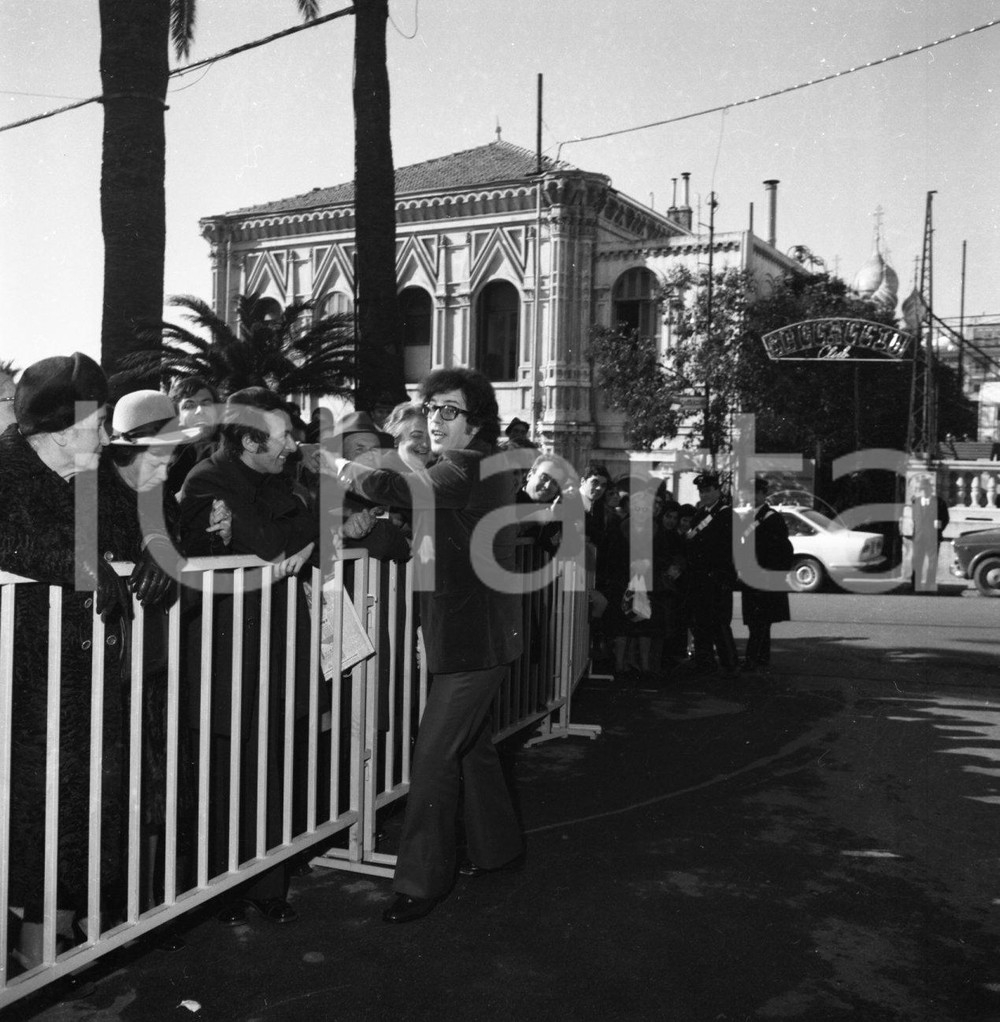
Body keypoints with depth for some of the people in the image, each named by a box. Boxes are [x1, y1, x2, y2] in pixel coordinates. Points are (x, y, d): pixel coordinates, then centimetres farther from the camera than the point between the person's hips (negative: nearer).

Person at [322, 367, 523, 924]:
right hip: (478, 634, 10)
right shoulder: (487, 468, 13)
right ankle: (498, 845, 37)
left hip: (473, 641, -10)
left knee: (434, 757, -6)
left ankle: (422, 881, 2)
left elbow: (398, 489, -32)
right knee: (473, 745, 21)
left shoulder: (465, 469, -18)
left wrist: (333, 462, -19)